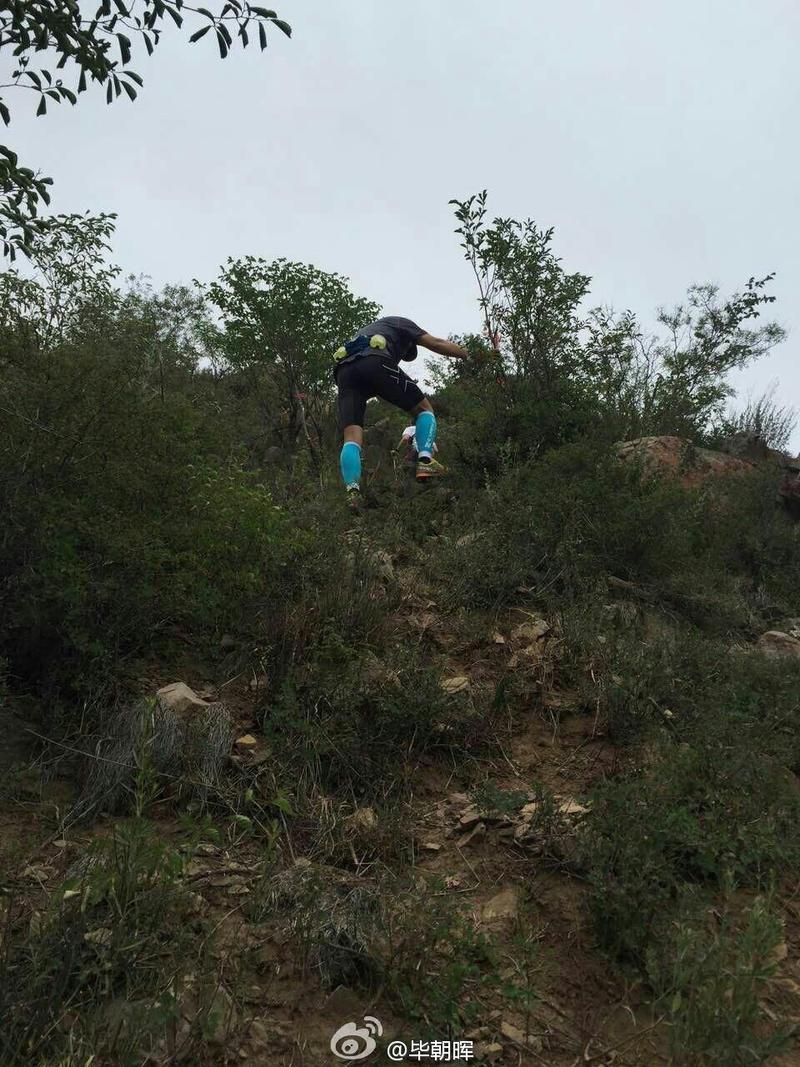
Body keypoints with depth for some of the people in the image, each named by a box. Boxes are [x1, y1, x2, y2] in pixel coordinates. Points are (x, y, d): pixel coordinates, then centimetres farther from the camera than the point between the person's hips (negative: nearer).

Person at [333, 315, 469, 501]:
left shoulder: (368, 330, 46)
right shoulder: (400, 323, 30)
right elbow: (436, 343, 17)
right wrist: (468, 355, 27)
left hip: (344, 370, 5)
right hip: (376, 364, -5)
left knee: (351, 438, -3)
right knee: (424, 408, 13)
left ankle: (352, 494, -24)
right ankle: (425, 461, -7)